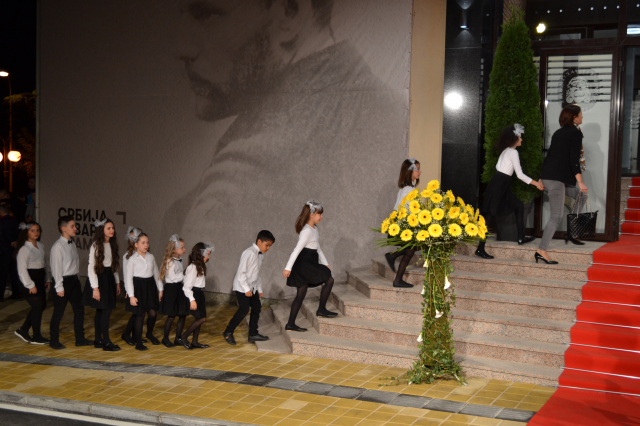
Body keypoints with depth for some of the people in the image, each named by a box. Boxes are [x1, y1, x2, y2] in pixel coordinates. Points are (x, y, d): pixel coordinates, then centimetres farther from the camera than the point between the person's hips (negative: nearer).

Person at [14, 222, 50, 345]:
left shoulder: (41, 246, 9)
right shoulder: (24, 249, -13)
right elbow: (22, 269, -15)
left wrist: (47, 279, 11)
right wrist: (30, 285, -16)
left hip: (40, 279, 8)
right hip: (30, 279, -8)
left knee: (41, 305, 11)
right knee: (37, 307, -5)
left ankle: (23, 330, 24)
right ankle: (37, 337, 8)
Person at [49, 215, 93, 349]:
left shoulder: (72, 244, 9)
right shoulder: (58, 246, -16)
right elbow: (56, 267, -16)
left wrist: (76, 278, 8)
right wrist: (59, 287, -16)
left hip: (74, 279, 8)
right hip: (63, 281, -8)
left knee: (79, 309, 11)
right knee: (59, 312, 3)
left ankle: (80, 338, 21)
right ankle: (54, 341, 17)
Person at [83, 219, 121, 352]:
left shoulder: (112, 245, 10)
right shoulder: (96, 246, -12)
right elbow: (91, 267, -13)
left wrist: (117, 282, 15)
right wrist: (95, 288, -16)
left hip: (109, 278, 7)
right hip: (99, 278, -7)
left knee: (100, 311, 11)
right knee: (106, 310, -9)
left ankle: (98, 340, 17)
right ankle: (106, 342, -5)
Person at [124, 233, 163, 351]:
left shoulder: (151, 257, 8)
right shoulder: (132, 259, -6)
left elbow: (156, 273, 15)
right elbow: (128, 278, -7)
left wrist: (160, 289, 14)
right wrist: (131, 295, -12)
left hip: (150, 286, 4)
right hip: (138, 286, -4)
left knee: (153, 313, 2)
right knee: (140, 315, 0)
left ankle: (149, 333, 31)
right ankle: (138, 343, 11)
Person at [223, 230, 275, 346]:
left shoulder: (261, 255, 8)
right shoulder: (249, 253, -19)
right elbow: (241, 272, -21)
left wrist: (260, 289, 15)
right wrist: (246, 289, -21)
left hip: (252, 287, 9)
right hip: (242, 287, -9)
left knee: (257, 307, 6)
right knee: (244, 309, -11)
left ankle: (253, 334, 15)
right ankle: (228, 333, 2)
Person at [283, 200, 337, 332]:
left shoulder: (314, 228, 15)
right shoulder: (307, 231, -16)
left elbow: (317, 248, 23)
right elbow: (297, 249, -19)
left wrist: (325, 263, 22)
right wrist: (288, 267, -22)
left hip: (309, 263, 10)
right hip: (305, 263, -10)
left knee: (301, 294, 8)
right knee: (329, 280, -5)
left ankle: (290, 324, 8)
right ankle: (321, 310, 5)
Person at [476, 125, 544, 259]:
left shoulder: (505, 151, 17)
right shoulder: (513, 152, -10)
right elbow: (520, 175, -11)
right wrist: (536, 183, -5)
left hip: (500, 185, 10)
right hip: (499, 186, -10)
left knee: (519, 206, 15)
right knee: (491, 215, -9)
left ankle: (521, 238, 19)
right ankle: (480, 248, -9)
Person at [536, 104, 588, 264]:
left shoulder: (559, 132, 19)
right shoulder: (576, 133, -6)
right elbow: (574, 160, -14)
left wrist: (542, 179, 27)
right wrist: (580, 181, -13)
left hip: (548, 175, 9)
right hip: (557, 178, -9)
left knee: (580, 196, 23)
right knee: (556, 216, -8)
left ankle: (571, 233, 21)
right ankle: (541, 251, -11)